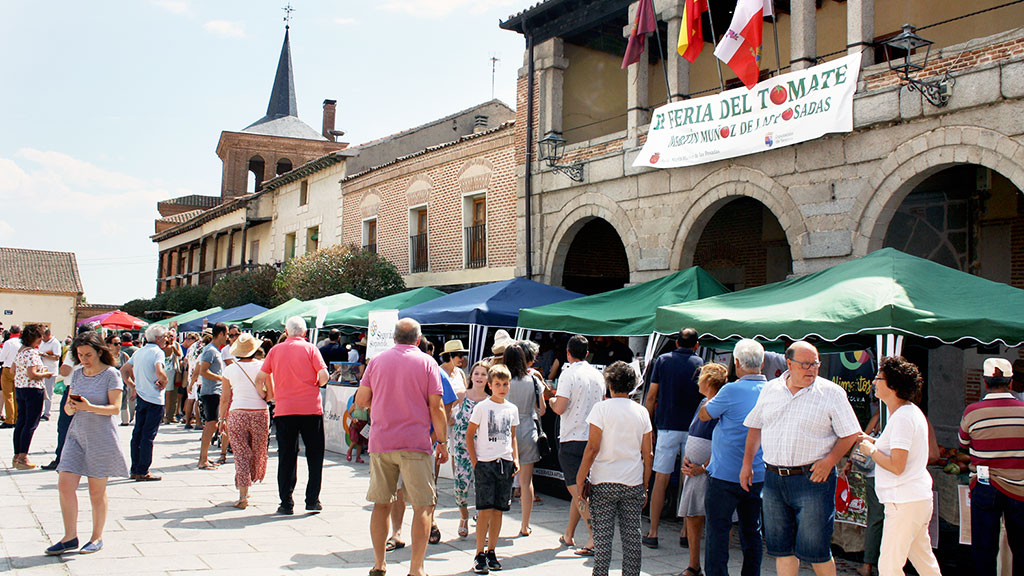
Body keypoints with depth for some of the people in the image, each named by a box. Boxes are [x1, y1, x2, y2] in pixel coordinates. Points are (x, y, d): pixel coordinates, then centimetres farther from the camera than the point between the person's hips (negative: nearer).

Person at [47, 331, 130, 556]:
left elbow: (115, 408, -12)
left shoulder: (111, 374, -6)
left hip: (102, 438, -5)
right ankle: (70, 537, 8)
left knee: (97, 491, 3)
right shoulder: (77, 374, 9)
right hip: (77, 434, 5)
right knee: (65, 484, -4)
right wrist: (71, 407, -12)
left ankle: (97, 537, 18)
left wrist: (90, 407, -26)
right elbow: (68, 409, 12)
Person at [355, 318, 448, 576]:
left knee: (381, 504, 13)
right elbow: (436, 407, -4)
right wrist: (442, 442, 4)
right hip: (414, 443, -3)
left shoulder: (377, 361, 7)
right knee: (423, 506, 2)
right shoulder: (427, 362, -1)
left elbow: (361, 400, 7)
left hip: (380, 442, 4)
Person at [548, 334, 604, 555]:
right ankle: (568, 535, 26)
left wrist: (551, 400, 4)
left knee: (577, 489, -6)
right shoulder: (598, 375, 8)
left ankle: (594, 536, -17)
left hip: (572, 439, -7)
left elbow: (559, 408, -18)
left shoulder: (569, 374, -12)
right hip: (593, 437, 7)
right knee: (579, 488, 16)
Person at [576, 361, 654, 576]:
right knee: (632, 535, 8)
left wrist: (581, 478, -2)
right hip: (634, 483, 3)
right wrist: (645, 487, 14)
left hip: (604, 482, -3)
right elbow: (647, 455, 7)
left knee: (602, 534, 2)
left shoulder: (602, 408, -6)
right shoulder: (641, 412, 5)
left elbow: (593, 448, -10)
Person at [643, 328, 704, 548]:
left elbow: (651, 397, 3)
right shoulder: (700, 364, 2)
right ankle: (686, 532, 13)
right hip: (693, 428, 0)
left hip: (667, 426, 0)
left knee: (661, 479, 3)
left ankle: (653, 533, 4)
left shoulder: (663, 360, 4)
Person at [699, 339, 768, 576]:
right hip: (758, 475, 6)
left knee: (717, 532, 2)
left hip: (725, 475, -6)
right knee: (752, 532, 14)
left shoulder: (731, 391, -16)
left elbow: (704, 415, -2)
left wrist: (712, 397, 15)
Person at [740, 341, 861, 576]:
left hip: (813, 478, -4)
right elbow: (755, 427, 18)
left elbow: (851, 434, -3)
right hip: (774, 479, 4)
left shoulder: (832, 393, -3)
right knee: (781, 547, 10)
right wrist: (747, 464, 13)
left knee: (814, 549, -2)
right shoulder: (770, 390, 9)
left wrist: (829, 461, -15)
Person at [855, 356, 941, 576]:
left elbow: (897, 466, -24)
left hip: (905, 502, -11)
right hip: (919, 498, 11)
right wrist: (874, 442, 13)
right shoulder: (911, 411, 13)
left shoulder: (902, 417, -19)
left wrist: (871, 450, -10)